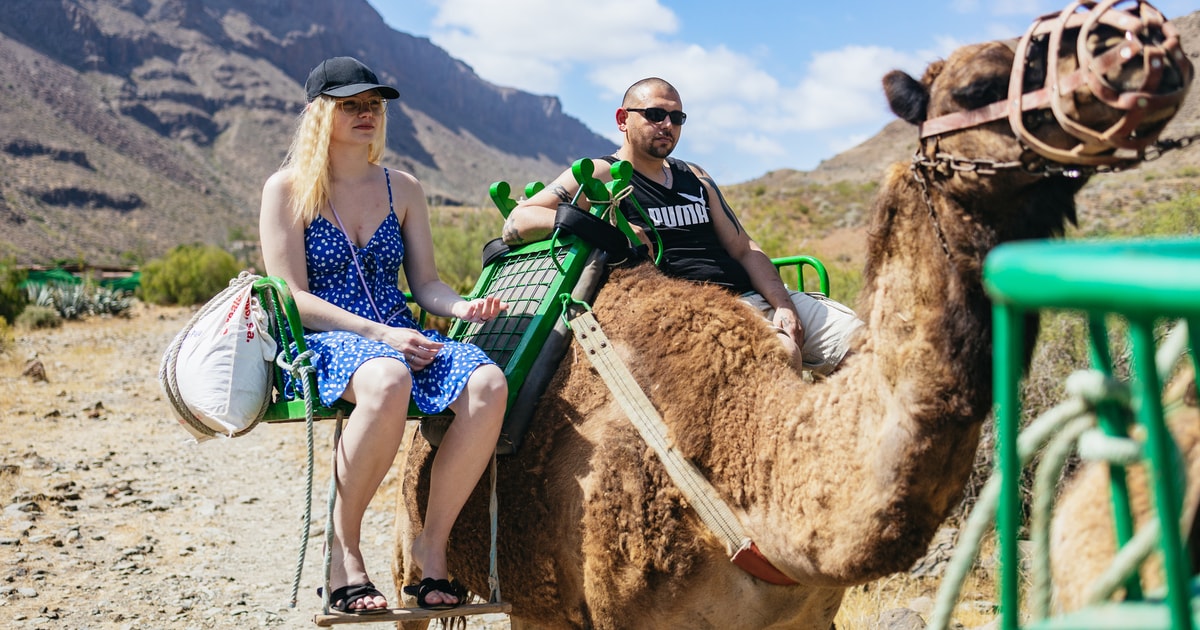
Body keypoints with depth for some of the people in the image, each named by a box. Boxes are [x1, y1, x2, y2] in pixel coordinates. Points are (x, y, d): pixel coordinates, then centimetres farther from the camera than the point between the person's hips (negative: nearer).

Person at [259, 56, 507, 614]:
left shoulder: (402, 189, 16)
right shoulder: (287, 189, 3)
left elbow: (425, 283, 15)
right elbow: (293, 297, -6)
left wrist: (462, 307, -9)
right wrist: (380, 335, -18)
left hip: (401, 338, 4)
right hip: (322, 343, -4)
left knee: (488, 385, -28)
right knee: (387, 382, -41)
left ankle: (433, 543, -16)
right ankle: (344, 549, -22)